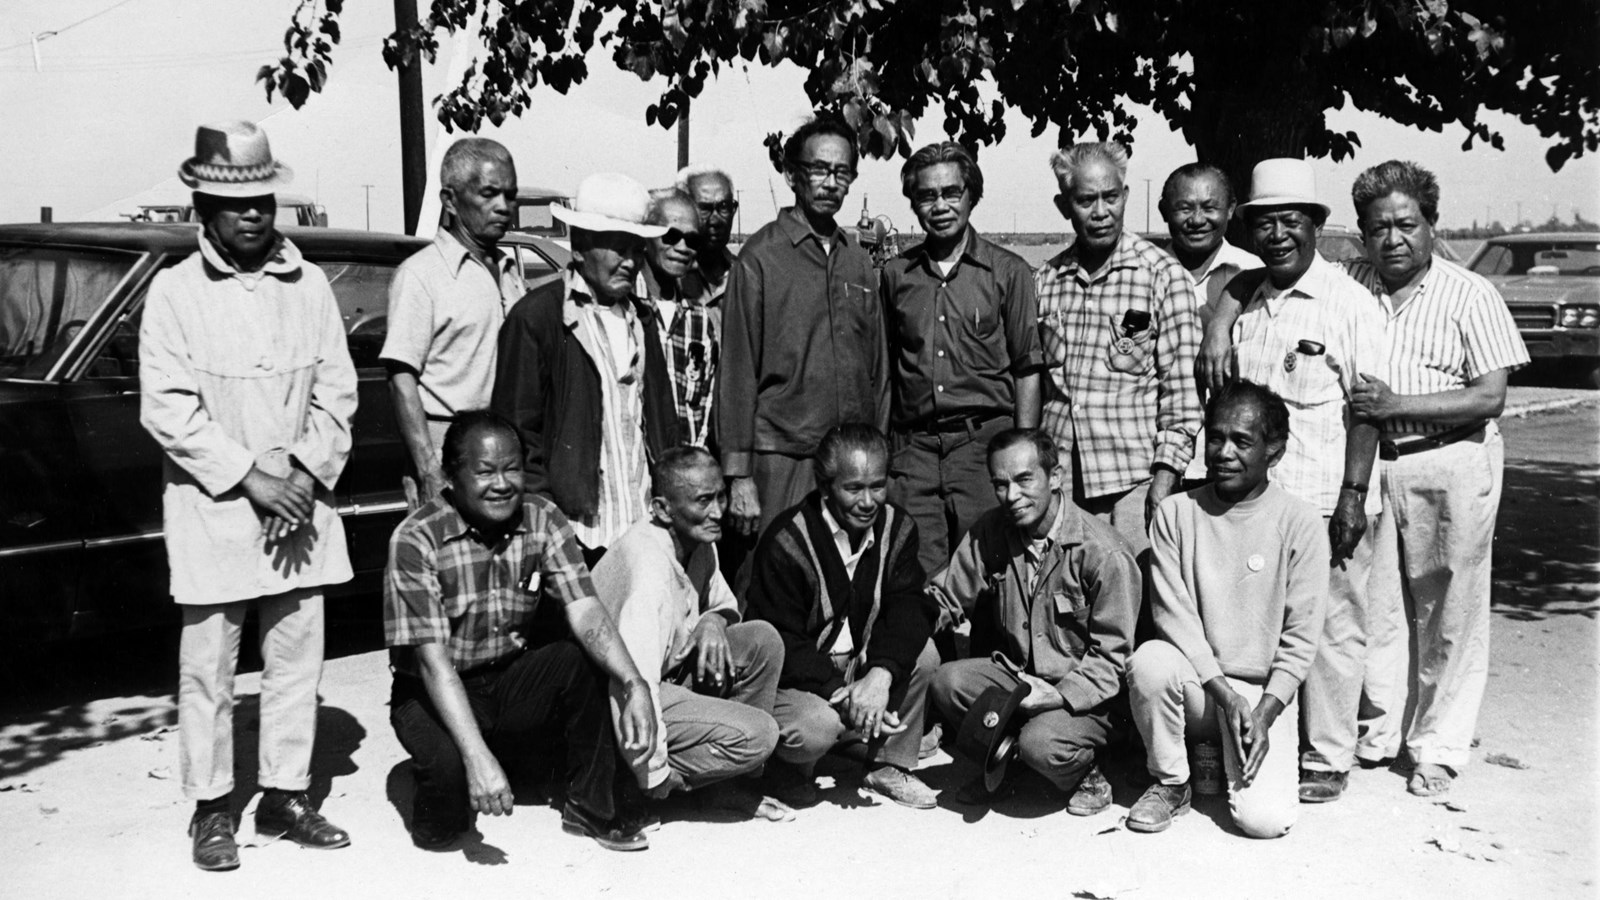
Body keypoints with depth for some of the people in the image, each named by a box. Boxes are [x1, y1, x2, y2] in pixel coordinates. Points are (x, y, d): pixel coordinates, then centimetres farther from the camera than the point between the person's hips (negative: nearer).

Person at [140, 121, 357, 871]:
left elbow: (336, 392, 6)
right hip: (211, 507, -3)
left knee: (297, 659, 8)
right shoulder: (175, 291, -3)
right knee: (208, 666, 4)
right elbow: (166, 409, -9)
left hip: (299, 506, 3)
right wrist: (249, 478, -13)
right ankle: (211, 808, 18)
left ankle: (286, 795, 21)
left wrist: (308, 474, -7)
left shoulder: (309, 285, 5)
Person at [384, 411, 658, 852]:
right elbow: (433, 660, -25)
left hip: (514, 684, 4)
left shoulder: (542, 520, -7)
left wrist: (635, 684, -36)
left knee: (587, 658, -25)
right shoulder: (416, 539, -19)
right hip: (434, 695, -4)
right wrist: (477, 756, -36)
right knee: (450, 766, -34)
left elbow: (583, 610, -18)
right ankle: (446, 799, 4)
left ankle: (596, 807, -7)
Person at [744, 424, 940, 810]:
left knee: (923, 654, -18)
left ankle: (890, 766, 3)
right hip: (793, 676, -5)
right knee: (816, 727, -34)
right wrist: (842, 694, -32)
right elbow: (779, 643, -21)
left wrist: (880, 674, -32)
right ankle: (792, 770, 6)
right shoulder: (786, 542, -21)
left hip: (859, 666, 6)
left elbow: (907, 607, -13)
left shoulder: (896, 527, -4)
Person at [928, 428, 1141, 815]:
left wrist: (1058, 695, -25)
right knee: (946, 681, -21)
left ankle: (1085, 778, 5)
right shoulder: (990, 532, -1)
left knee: (1040, 743, -33)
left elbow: (1111, 655, -15)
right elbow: (944, 595, 2)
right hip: (1017, 674, 5)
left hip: (1086, 692, -5)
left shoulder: (1105, 552, -19)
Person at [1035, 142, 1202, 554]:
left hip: (1133, 482, -3)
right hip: (1056, 483, 3)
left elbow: (1182, 387, -4)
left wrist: (1166, 474, -10)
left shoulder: (1163, 275, -2)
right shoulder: (1044, 280, 9)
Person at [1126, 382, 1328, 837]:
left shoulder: (1300, 522, -5)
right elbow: (1174, 615, -7)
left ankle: (1232, 758, 16)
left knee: (1264, 818, -21)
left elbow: (1301, 639, -5)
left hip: (1265, 691, -1)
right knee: (1150, 661, -33)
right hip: (1196, 683, 1)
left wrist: (1263, 714, -14)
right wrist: (1226, 695, -17)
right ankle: (1170, 782, -6)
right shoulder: (1175, 513, -2)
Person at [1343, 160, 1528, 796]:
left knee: (1449, 613, 4)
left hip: (1453, 464, -2)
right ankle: (1378, 732, 24)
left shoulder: (1471, 296, -2)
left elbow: (1491, 396, -8)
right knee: (1372, 605, 8)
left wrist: (1396, 403, -17)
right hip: (1368, 462, 3)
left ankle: (1439, 748, 17)